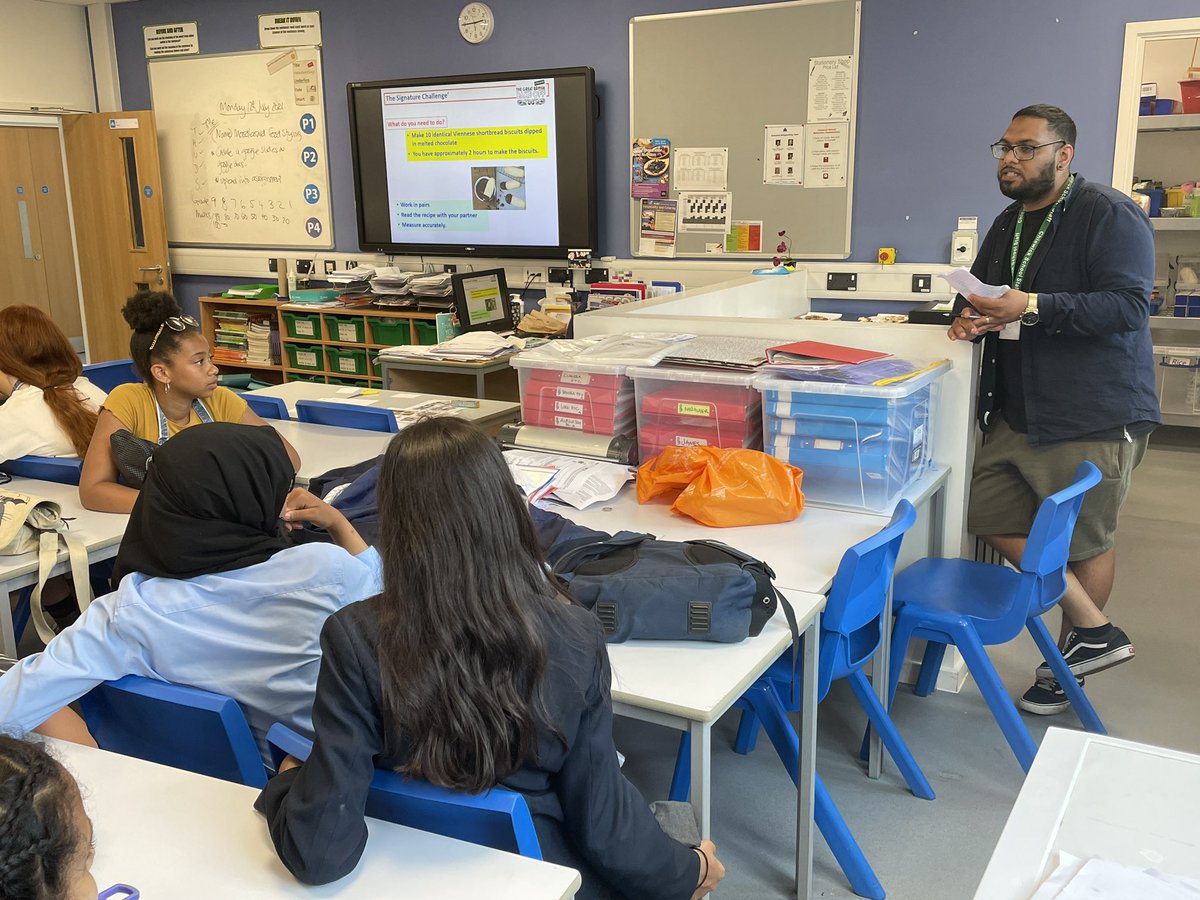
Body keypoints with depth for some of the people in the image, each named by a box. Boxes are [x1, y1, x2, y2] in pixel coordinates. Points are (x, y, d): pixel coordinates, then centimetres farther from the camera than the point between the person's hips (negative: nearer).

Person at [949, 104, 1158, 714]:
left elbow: (1129, 305, -21)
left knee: (1085, 542, 3)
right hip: (1017, 412, 8)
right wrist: (971, 318, 1)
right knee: (993, 517, 6)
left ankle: (1069, 660, 22)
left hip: (1094, 417, -8)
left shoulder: (1110, 216, -10)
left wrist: (1032, 308, -29)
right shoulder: (1008, 225, 15)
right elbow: (980, 296, 25)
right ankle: (1095, 632, 19)